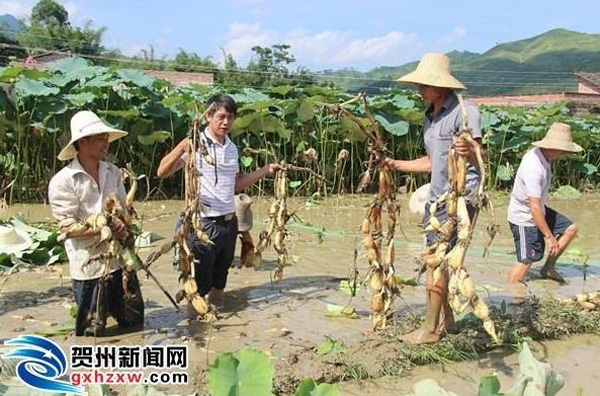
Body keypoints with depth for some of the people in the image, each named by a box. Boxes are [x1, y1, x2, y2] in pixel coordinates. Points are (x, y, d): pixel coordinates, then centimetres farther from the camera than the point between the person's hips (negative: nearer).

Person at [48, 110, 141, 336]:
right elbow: (67, 227, -14)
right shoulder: (62, 181, -12)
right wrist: (104, 228, -25)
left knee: (133, 321, 18)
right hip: (89, 265, -5)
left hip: (120, 259, 5)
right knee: (92, 331, 7)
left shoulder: (113, 172, 4)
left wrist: (123, 224, -13)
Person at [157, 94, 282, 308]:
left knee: (220, 279, 20)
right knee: (199, 283, 3)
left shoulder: (232, 147, 10)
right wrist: (181, 148, -31)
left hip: (229, 222, 7)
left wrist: (266, 170, 14)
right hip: (204, 223, -7)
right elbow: (162, 172, -16)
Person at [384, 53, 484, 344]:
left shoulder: (465, 111, -14)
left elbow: (478, 159, -20)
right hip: (437, 197, 9)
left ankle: (430, 328, 4)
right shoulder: (430, 116, 13)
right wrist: (396, 165, 15)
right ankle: (446, 318, 27)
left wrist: (468, 151, -42)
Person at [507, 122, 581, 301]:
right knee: (526, 261, -2)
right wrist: (549, 236, -24)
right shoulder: (533, 168, -32)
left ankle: (548, 267, 19)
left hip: (539, 211, 9)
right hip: (524, 219, -9)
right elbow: (534, 207, -30)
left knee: (571, 228, 10)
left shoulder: (541, 155, -3)